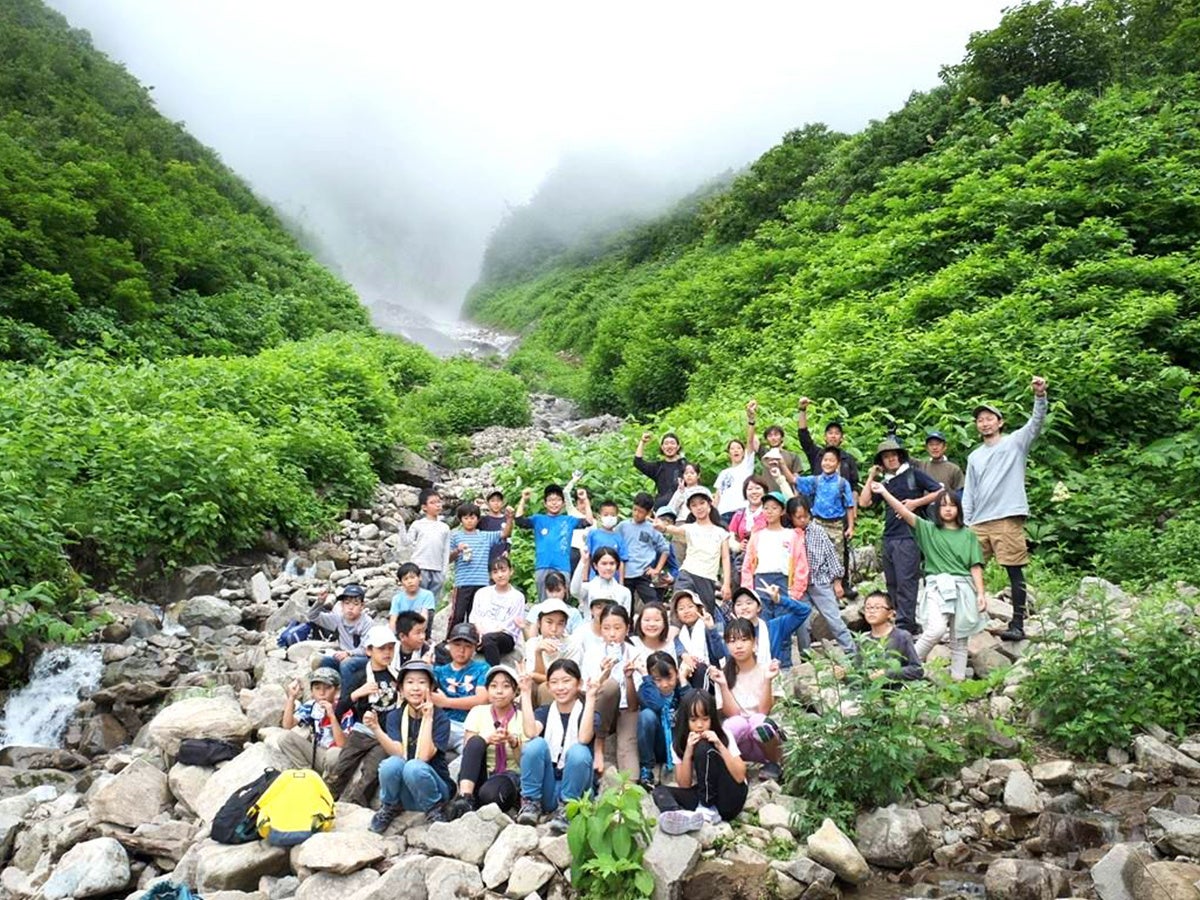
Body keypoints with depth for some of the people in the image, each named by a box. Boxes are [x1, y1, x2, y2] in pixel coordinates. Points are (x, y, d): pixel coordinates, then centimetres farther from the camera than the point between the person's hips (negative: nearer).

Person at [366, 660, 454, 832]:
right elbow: (398, 753, -16)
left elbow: (423, 756, -21)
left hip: (435, 788, -2)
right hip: (404, 794, 2)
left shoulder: (440, 717, -8)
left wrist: (427, 718, -23)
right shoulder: (394, 716, 1)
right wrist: (376, 729, -28)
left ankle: (435, 810, -6)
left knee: (414, 767, -33)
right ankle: (390, 808, 1)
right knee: (391, 764, -29)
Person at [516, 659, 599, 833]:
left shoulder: (588, 714, 1)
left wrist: (590, 698, -25)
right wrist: (526, 693, -15)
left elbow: (584, 738, -24)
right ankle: (531, 802, -12)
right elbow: (531, 733, -17)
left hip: (574, 788, -1)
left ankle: (566, 808, -15)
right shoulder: (544, 712, 7)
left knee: (579, 751, -30)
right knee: (536, 744, -23)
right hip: (546, 789, 2)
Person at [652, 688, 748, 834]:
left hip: (731, 797, -3)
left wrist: (719, 746, -22)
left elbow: (740, 776, -13)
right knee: (660, 791, -21)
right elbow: (684, 785, -4)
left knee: (703, 748, -22)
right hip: (703, 796, 3)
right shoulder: (678, 743, 1)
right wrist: (688, 752, -16)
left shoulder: (723, 734, -6)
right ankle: (688, 817, -51)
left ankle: (708, 811, -19)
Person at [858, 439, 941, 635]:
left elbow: (940, 492, 0)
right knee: (892, 583, 9)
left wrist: (916, 502, -9)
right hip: (888, 537, 6)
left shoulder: (913, 474, 4)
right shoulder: (884, 482, 18)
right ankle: (895, 620, 15)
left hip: (907, 536, -6)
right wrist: (871, 477, 10)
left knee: (905, 581, -10)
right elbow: (864, 502, 9)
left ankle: (905, 624, -10)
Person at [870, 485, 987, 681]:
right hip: (937, 586, -2)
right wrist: (884, 493, -12)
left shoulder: (968, 535, 12)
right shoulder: (928, 530, 9)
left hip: (963, 589, 2)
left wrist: (981, 593, 1)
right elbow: (905, 513, -2)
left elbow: (975, 567, 9)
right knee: (937, 629, -24)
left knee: (959, 640, 5)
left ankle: (958, 679, 11)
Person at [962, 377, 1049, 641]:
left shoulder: (1015, 442, 7)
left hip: (1008, 519, -5)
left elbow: (1037, 421, -10)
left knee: (1015, 572, -3)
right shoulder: (974, 457, 21)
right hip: (979, 523, 6)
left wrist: (1040, 396, -26)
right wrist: (965, 523, 10)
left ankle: (1018, 625, 0)